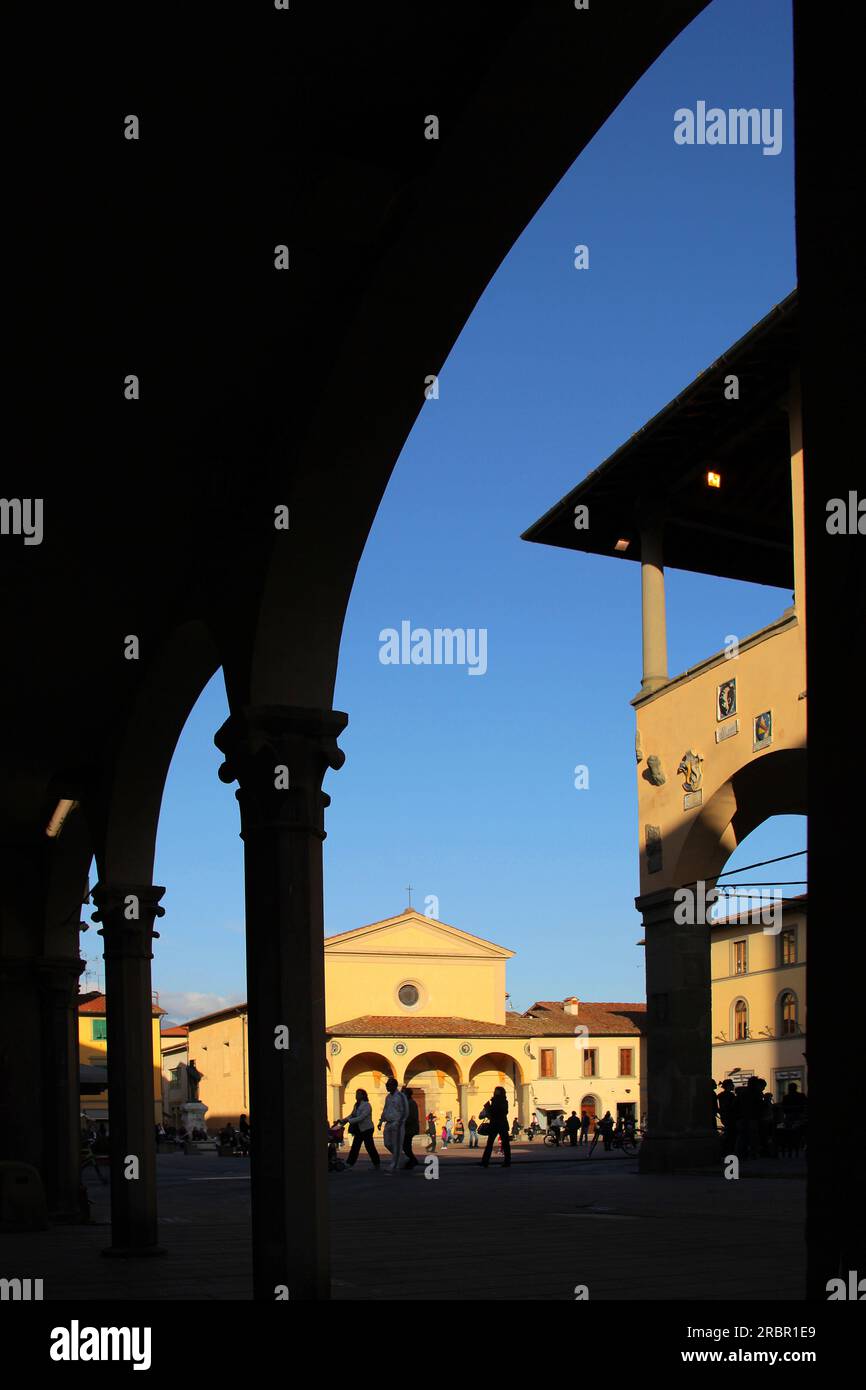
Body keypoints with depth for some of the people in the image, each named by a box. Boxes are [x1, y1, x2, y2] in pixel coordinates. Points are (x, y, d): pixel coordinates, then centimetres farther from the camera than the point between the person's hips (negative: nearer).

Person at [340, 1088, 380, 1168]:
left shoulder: (367, 1105, -18)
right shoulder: (357, 1105, 9)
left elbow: (361, 1118, -25)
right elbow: (352, 1115, 12)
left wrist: (348, 1120, -27)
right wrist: (343, 1120, -3)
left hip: (366, 1129, -8)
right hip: (359, 1130, 8)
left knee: (369, 1147, 0)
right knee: (355, 1147, 4)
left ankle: (376, 1164, 12)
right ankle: (349, 1163, 3)